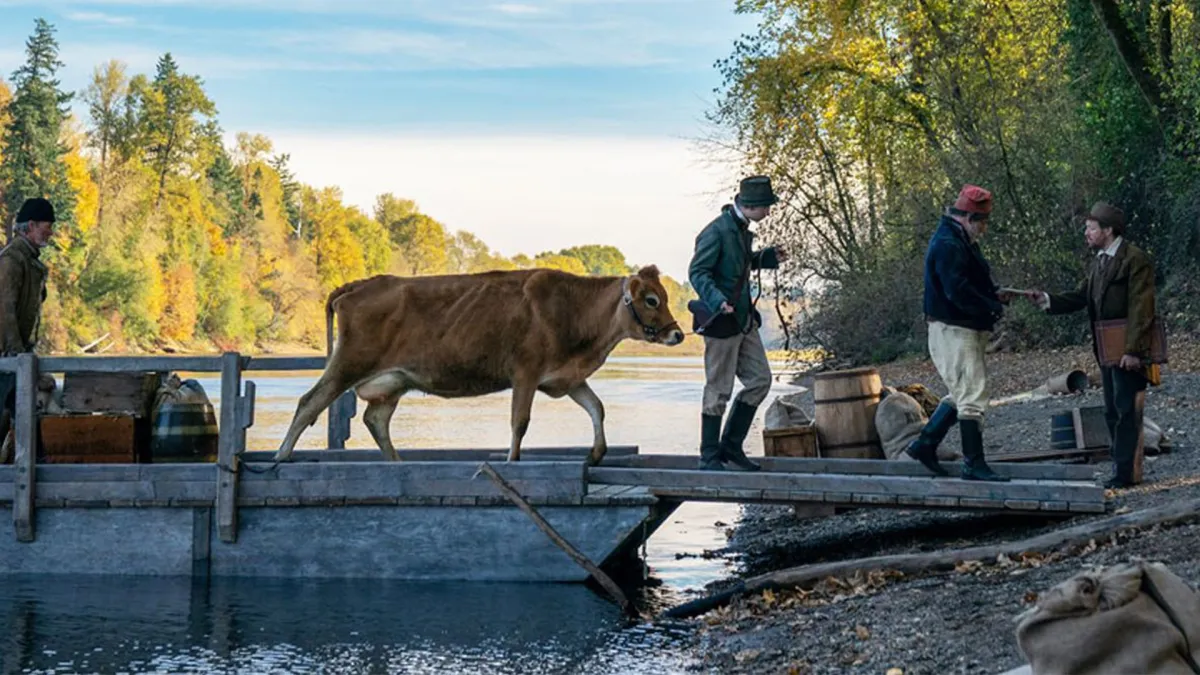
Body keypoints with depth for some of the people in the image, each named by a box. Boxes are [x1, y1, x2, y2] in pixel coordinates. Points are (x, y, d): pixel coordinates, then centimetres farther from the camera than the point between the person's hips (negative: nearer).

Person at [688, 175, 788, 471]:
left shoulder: (742, 228, 11)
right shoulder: (717, 231, -17)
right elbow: (697, 271, -20)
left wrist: (768, 257, 10)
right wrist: (717, 301, -34)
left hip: (744, 320, 9)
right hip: (722, 322, -9)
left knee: (760, 380, 9)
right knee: (718, 390, -2)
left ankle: (731, 445, 18)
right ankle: (709, 456, 8)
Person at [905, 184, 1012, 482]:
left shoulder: (961, 242, 17)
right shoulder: (948, 245, -18)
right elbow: (959, 293, -27)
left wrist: (994, 295, 6)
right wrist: (994, 307, -17)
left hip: (965, 331, 11)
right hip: (954, 331, -11)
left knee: (962, 393, 17)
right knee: (972, 396, -9)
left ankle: (924, 443, 22)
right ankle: (974, 465, -5)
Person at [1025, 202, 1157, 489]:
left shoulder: (1135, 259, -12)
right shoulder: (1098, 263, 16)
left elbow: (1141, 308, -17)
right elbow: (1080, 298, 11)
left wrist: (1133, 350, -21)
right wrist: (1047, 300, -5)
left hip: (1128, 351, -9)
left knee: (1126, 410, -9)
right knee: (1113, 412, 12)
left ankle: (1125, 472, -7)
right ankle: (1122, 468, 19)